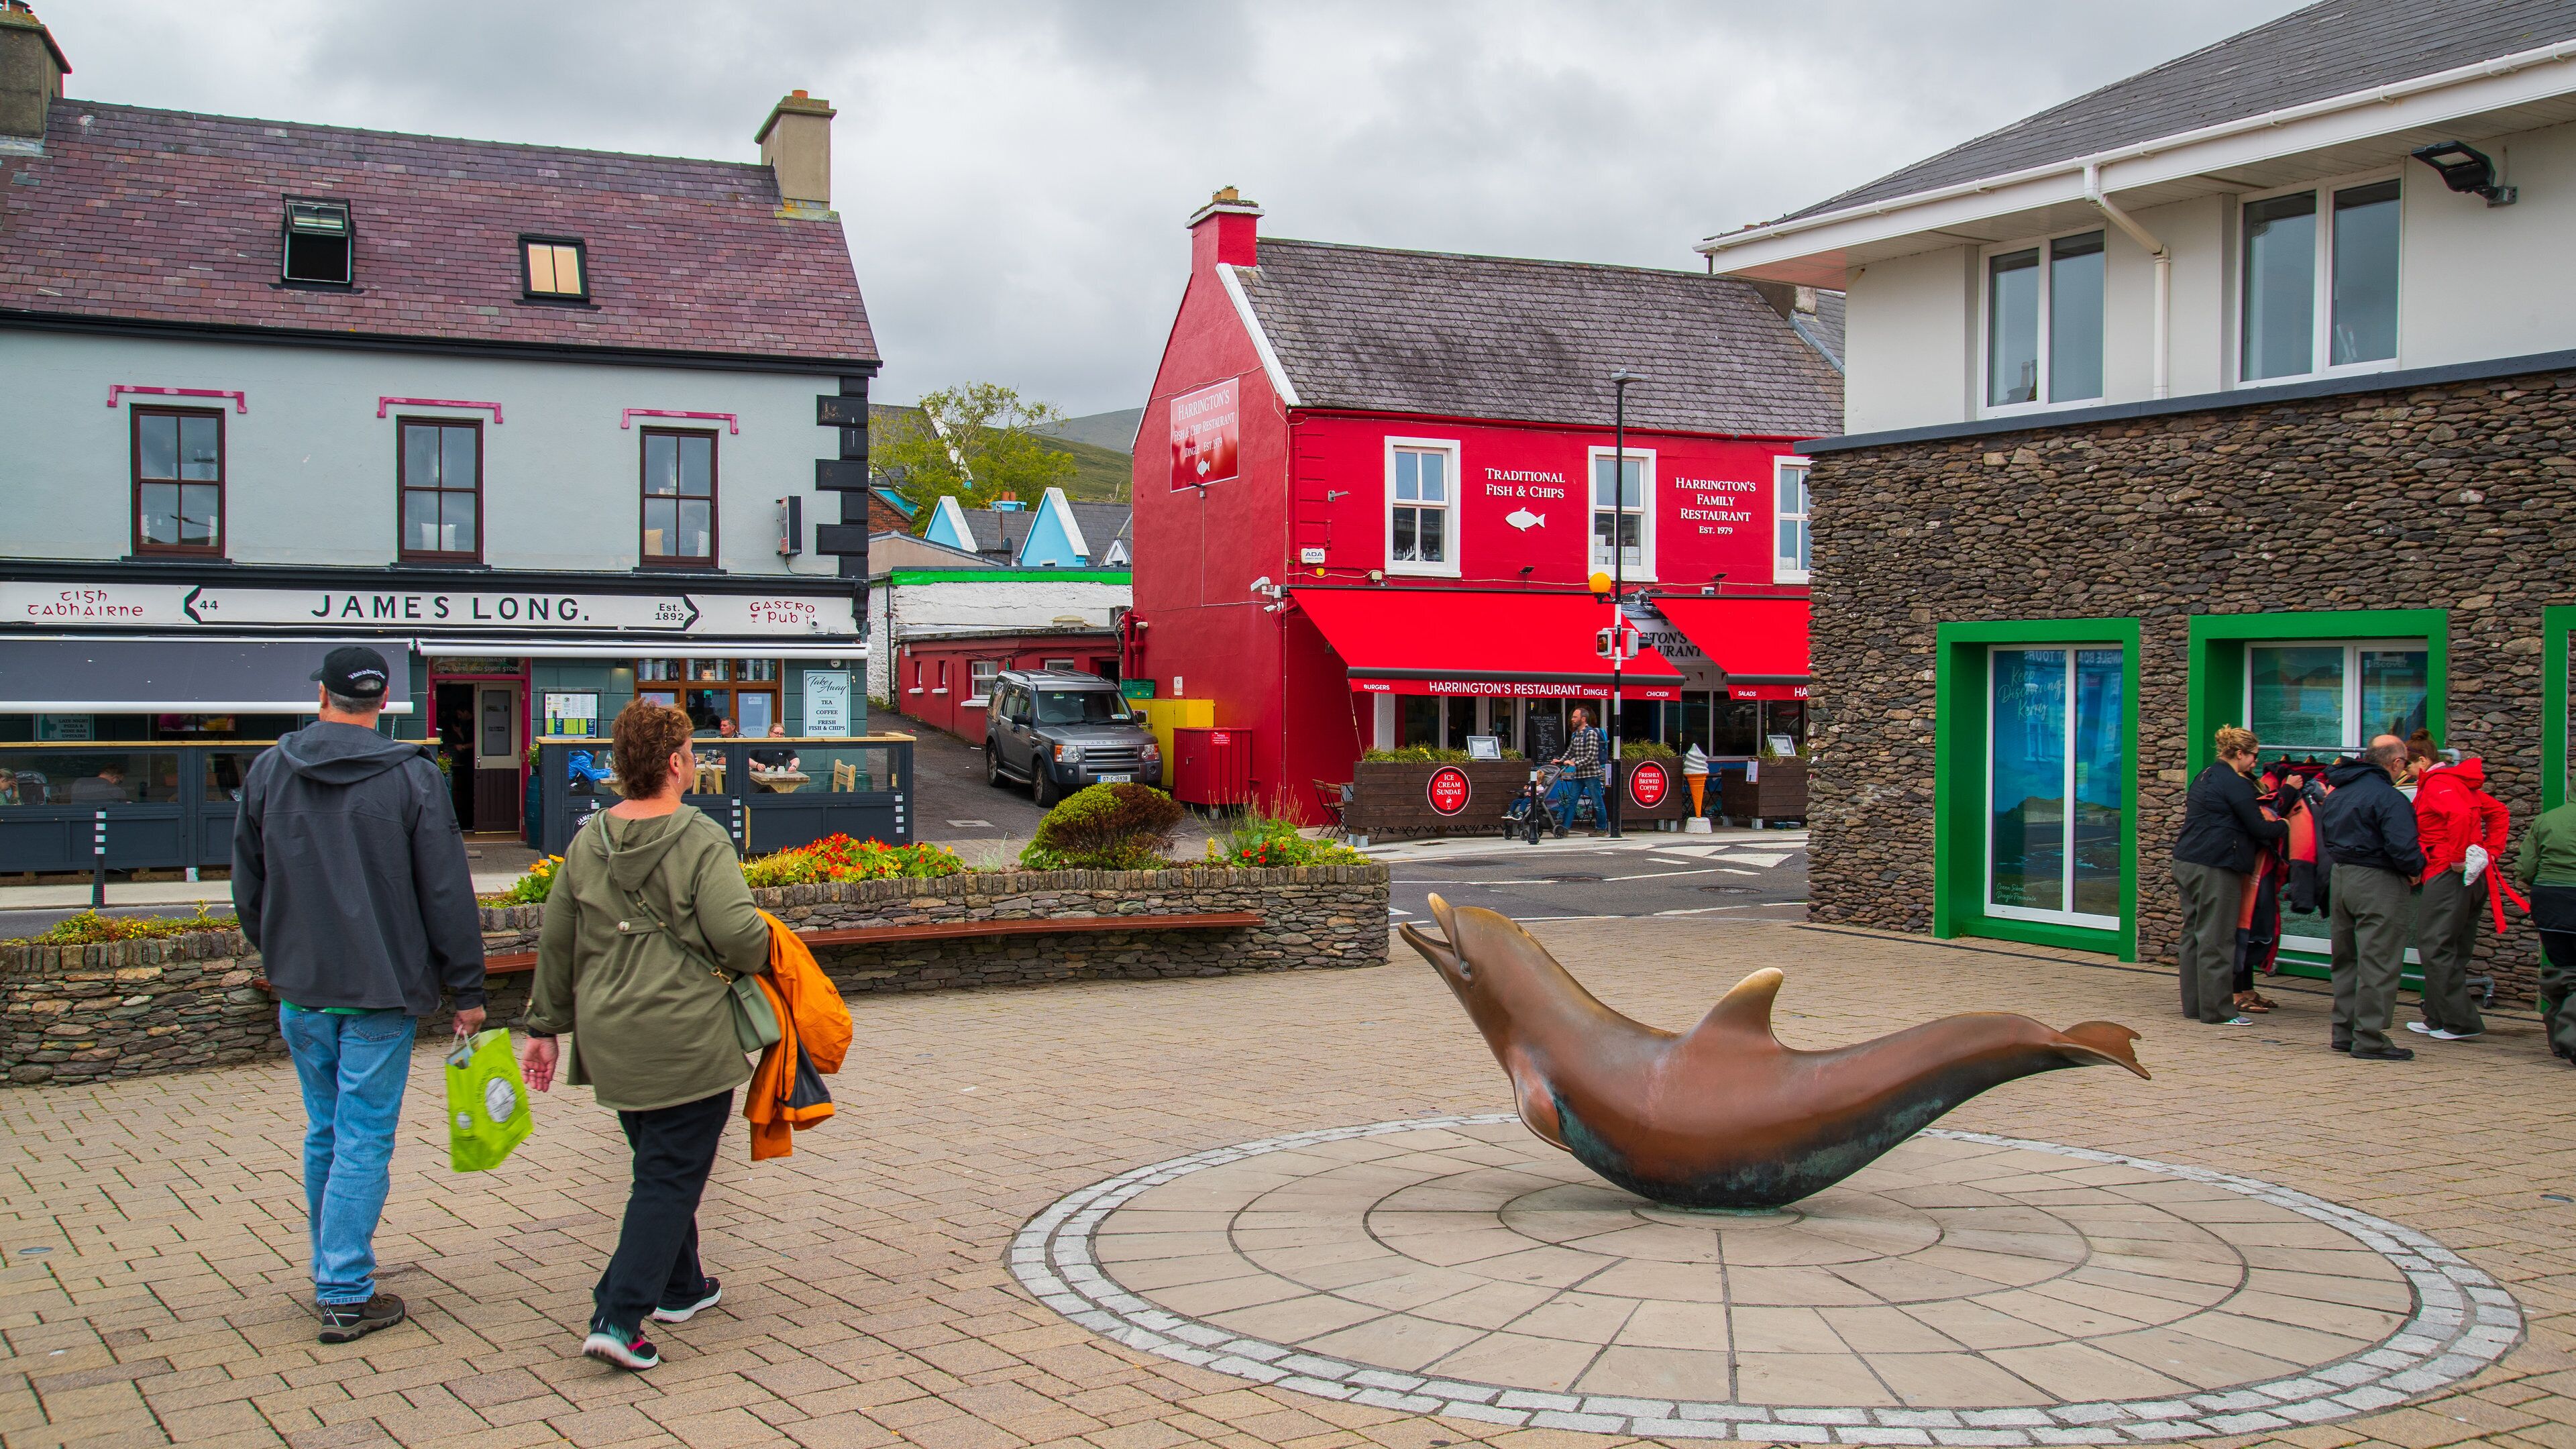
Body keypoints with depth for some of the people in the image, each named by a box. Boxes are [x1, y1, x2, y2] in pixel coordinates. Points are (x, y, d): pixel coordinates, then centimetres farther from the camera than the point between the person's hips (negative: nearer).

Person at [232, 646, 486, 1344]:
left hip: (299, 991, 4)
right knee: (365, 1140, 0)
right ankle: (346, 1294, 1)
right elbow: (447, 894, -8)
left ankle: (333, 1266, 31)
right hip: (380, 991, -4)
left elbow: (247, 885, 12)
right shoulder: (412, 777, -10)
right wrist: (467, 989, -1)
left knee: (325, 1131, 18)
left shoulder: (268, 772, 3)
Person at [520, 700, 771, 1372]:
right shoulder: (701, 842, -14)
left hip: (612, 1041, 7)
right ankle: (618, 1318, -7)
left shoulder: (588, 842, 6)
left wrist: (547, 1026, 19)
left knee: (659, 1165, 22)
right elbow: (740, 937, -21)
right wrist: (762, 951, 3)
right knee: (672, 1177, 0)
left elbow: (555, 943, 11)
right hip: (688, 1044, -7)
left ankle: (680, 1287, 35)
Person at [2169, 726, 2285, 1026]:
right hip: (2215, 869, -9)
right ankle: (2218, 1010, -1)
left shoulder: (2206, 776, 17)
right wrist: (2284, 828, 8)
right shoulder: (2235, 783, -11)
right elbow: (2259, 829, -10)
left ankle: (2194, 1004, 16)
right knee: (2216, 939, -5)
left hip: (2186, 863, 9)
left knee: (2193, 934, 12)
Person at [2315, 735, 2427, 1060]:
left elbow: (2323, 836, 17)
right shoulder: (2388, 797, -17)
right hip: (2378, 884, -8)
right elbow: (2402, 846, -23)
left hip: (2339, 878, 8)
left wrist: (2343, 860, 14)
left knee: (2346, 960, 16)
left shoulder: (2337, 793, 11)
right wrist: (2416, 869, -5)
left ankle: (2344, 1032, 21)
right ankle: (2369, 1040, -2)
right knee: (2377, 964, -3)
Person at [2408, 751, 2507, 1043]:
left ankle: (2461, 1022, -8)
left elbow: (2460, 814, -28)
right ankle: (2438, 1020, 19)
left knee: (2434, 945, -7)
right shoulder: (2459, 782, 19)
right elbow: (2499, 812, 23)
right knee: (2454, 949, 13)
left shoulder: (2436, 783, -11)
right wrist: (2492, 851, 14)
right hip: (2474, 876, 10)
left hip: (2450, 874, -10)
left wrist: (2456, 858, -21)